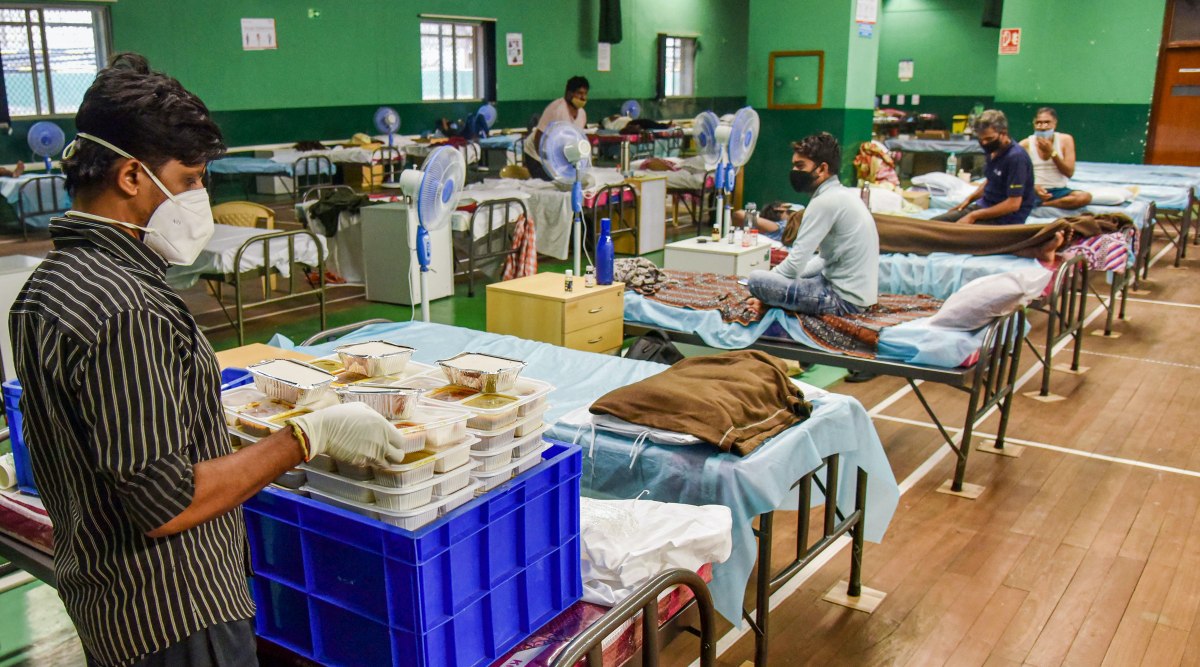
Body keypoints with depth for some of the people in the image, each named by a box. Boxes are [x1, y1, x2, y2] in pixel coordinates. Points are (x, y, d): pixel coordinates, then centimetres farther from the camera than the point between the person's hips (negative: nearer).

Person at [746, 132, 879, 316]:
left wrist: (771, 276, 1)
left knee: (756, 279, -18)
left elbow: (796, 263, -20)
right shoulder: (845, 194, 14)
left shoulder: (825, 202, -17)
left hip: (844, 299, -10)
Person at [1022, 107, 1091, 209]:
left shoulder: (1065, 140, 3)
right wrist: (1033, 187, -22)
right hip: (1033, 191, -2)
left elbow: (1069, 173, -3)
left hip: (1059, 190, 2)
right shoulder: (1025, 145, -1)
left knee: (1085, 197, -30)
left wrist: (1051, 152, -12)